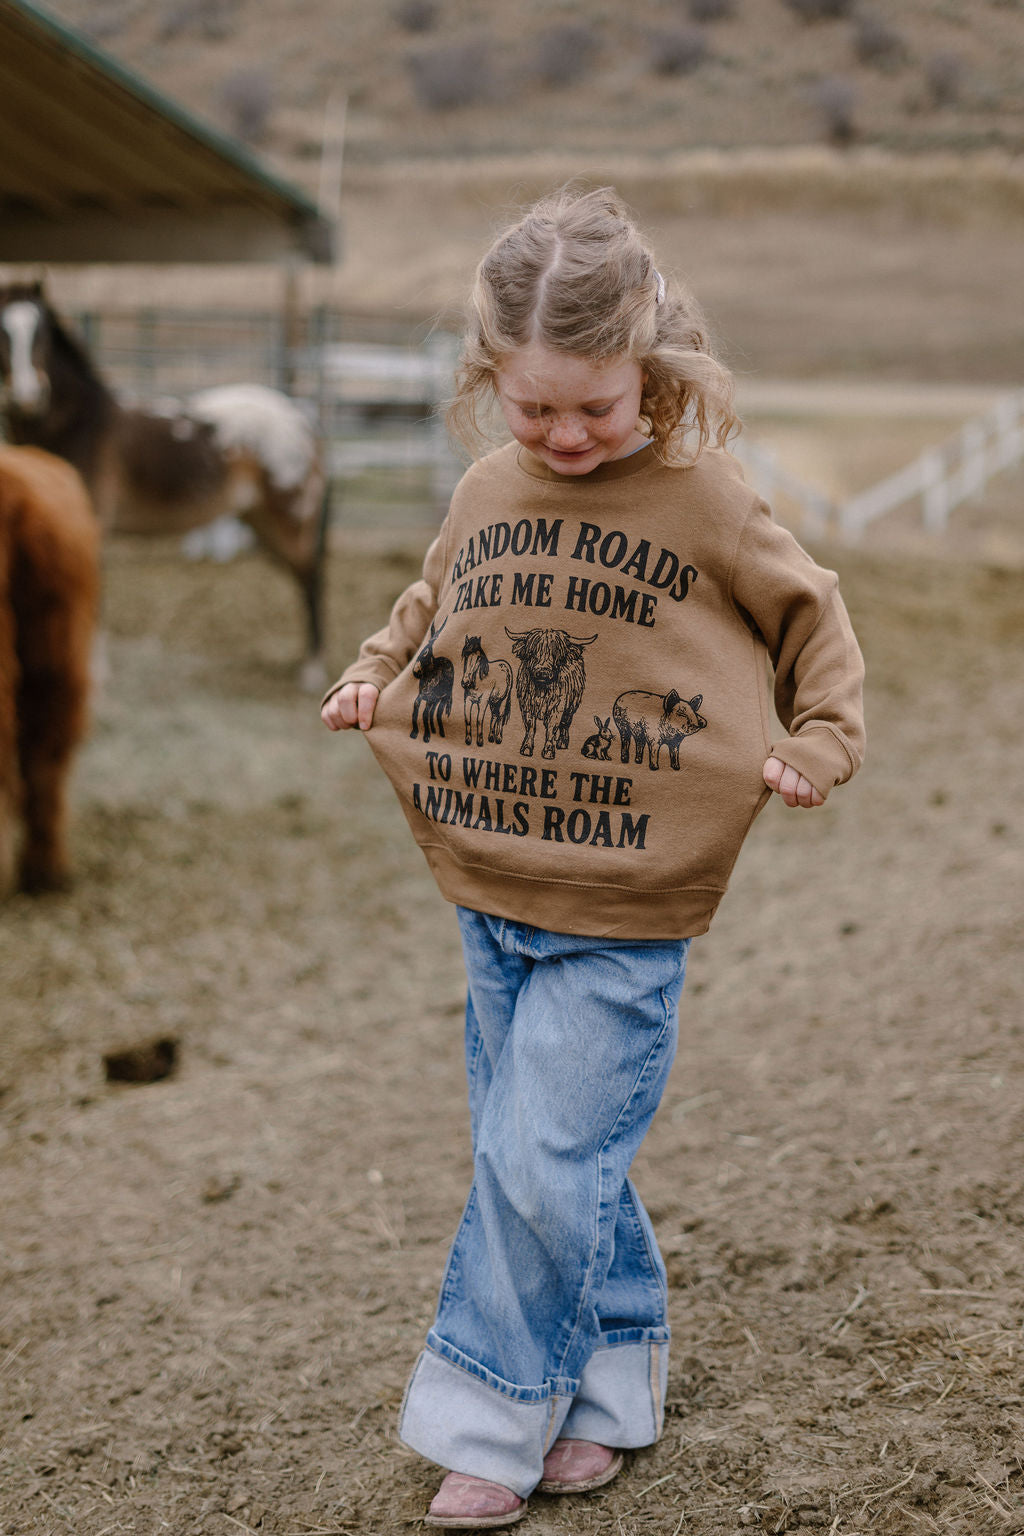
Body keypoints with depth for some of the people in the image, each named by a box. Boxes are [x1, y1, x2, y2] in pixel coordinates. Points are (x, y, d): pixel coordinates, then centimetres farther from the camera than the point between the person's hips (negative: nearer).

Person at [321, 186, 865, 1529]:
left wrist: (819, 743, -5)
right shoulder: (488, 490, 4)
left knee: (542, 1164, -7)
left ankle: (490, 1418, 10)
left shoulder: (703, 499, -8)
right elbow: (433, 605, 24)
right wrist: (375, 674, 7)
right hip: (490, 900, 5)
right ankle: (617, 1369, 32)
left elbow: (813, 618, 7)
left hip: (625, 919, -5)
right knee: (547, 1158, 13)